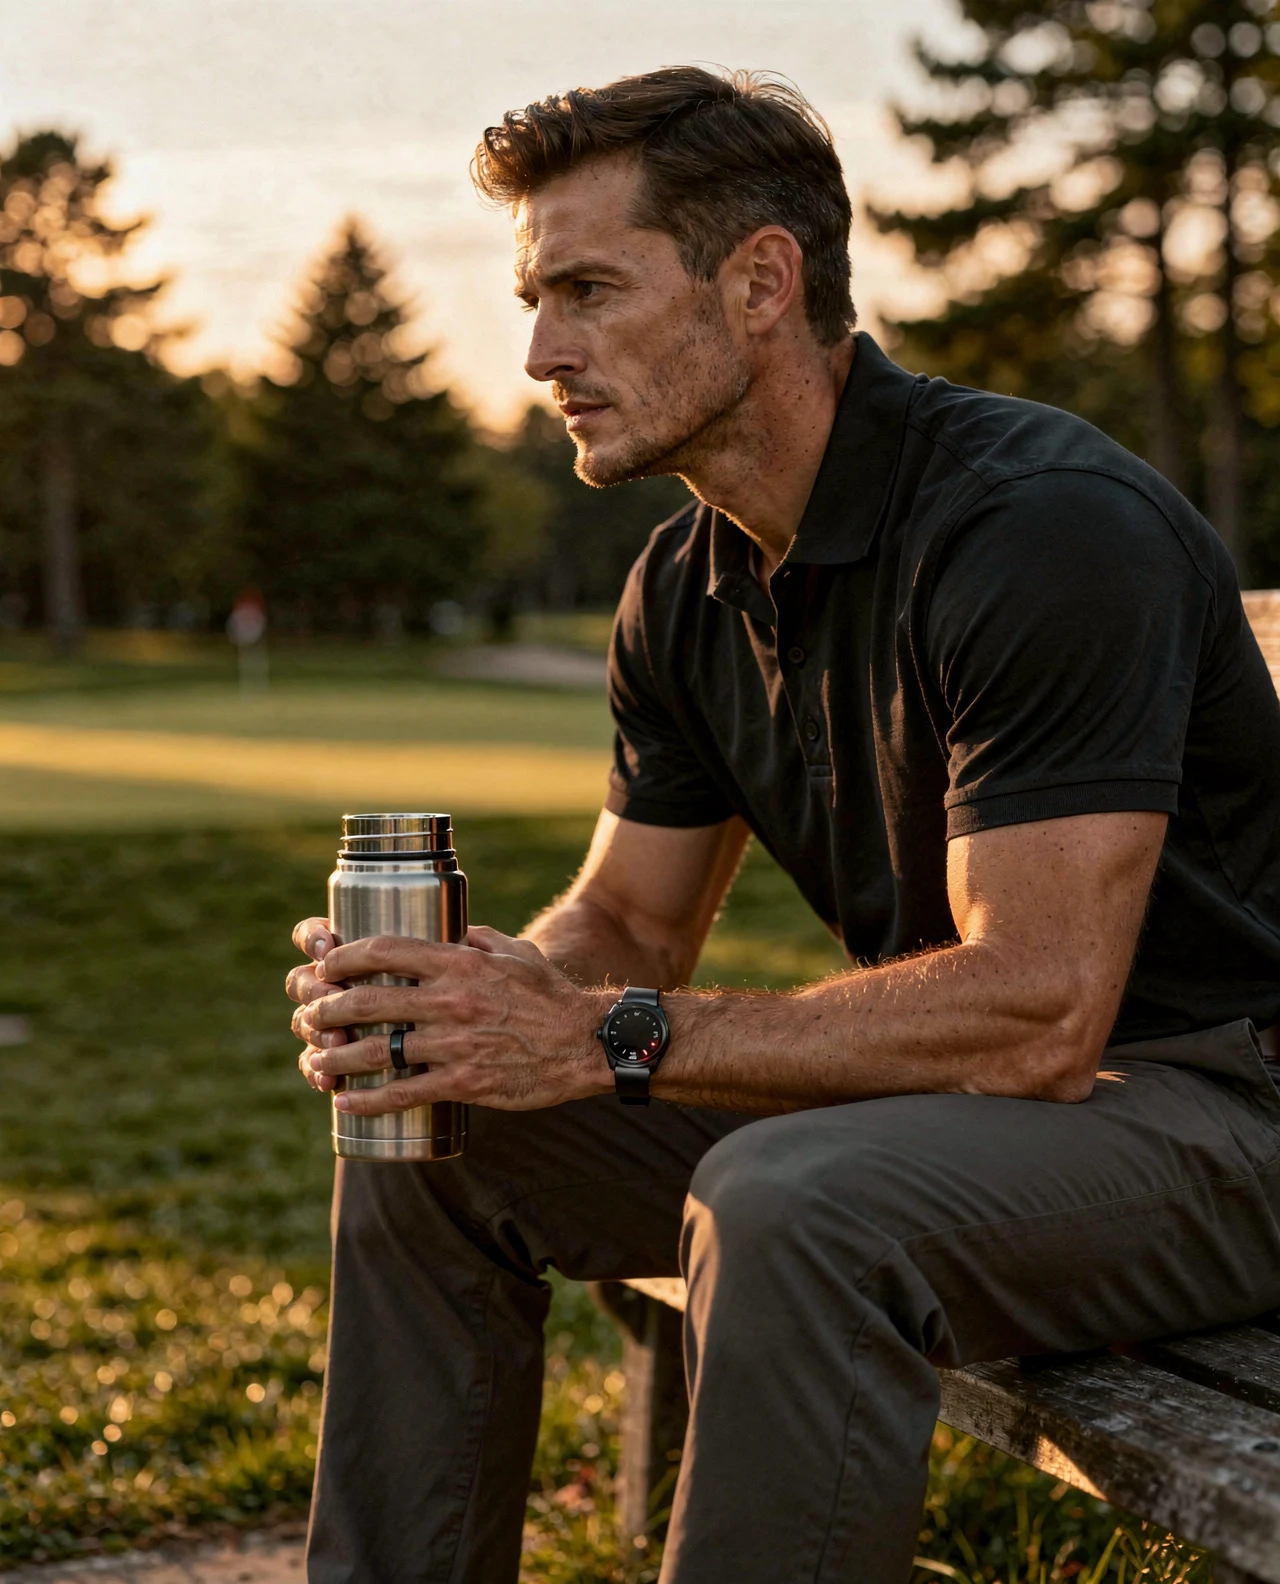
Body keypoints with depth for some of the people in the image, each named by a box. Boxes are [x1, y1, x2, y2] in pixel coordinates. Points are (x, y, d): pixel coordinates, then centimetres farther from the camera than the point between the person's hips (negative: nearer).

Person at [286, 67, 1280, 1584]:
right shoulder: (687, 588, 3)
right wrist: (483, 996, -14)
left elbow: (1037, 1011, -30)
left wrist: (609, 1042, -26)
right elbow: (627, 919, 10)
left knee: (792, 1212, -37)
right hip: (943, 1088, 8)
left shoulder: (1046, 526, -24)